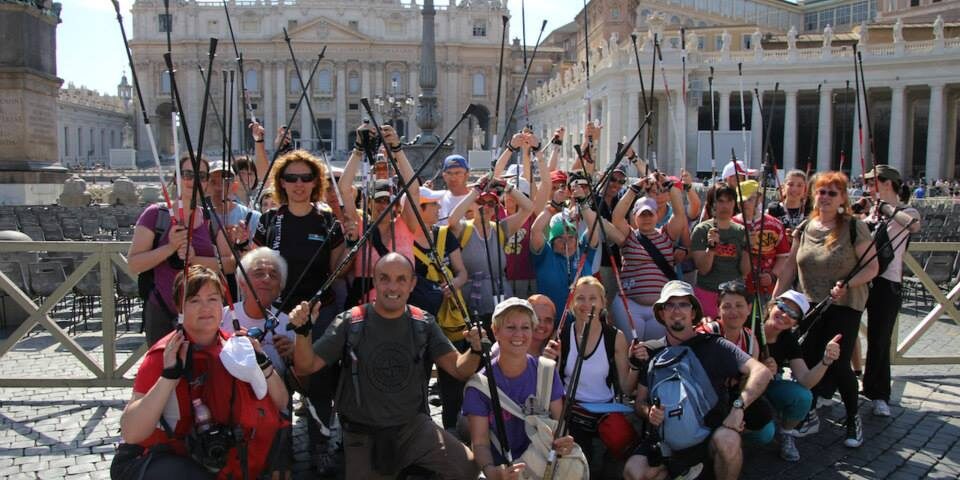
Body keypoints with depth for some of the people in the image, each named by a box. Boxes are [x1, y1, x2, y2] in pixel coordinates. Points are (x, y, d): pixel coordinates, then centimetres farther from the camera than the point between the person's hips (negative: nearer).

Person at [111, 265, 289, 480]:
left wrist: (262, 363, -18)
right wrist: (169, 376, -31)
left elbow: (280, 405, -3)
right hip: (154, 458, -4)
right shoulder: (163, 355, -15)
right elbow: (130, 434, -23)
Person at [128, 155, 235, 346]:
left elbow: (230, 263, -1)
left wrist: (194, 259, -16)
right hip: (163, 315, -3)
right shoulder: (156, 215, -1)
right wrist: (170, 247, -20)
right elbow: (133, 264, -7)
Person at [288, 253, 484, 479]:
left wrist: (475, 350, -25)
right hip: (362, 435, -1)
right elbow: (307, 366, -8)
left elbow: (459, 369, -4)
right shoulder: (350, 323, -10)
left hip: (414, 426, 1)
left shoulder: (423, 323, -4)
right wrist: (302, 331, -25)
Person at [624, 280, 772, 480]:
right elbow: (640, 401, 10)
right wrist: (648, 412, -14)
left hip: (711, 431, -2)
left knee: (727, 439, -37)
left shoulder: (713, 345, -1)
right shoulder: (651, 351, 8)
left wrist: (738, 406, -27)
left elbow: (761, 372, -12)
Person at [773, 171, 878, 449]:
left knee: (838, 363, -5)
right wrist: (774, 300, 5)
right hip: (810, 305, 4)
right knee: (808, 361, 3)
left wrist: (846, 284, -24)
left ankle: (853, 419, 19)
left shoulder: (854, 228, -8)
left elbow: (872, 267, -8)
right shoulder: (804, 228, 5)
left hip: (845, 306, -4)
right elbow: (790, 267, 9)